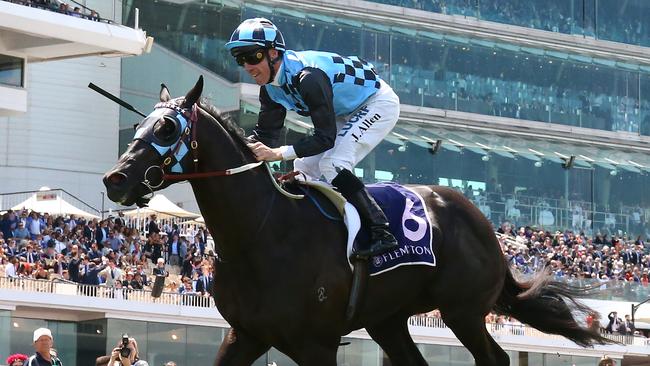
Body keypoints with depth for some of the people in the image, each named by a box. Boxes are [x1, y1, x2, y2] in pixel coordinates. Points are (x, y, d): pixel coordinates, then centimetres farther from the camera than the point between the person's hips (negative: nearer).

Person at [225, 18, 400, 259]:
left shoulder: (307, 76, -35)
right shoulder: (271, 87, -6)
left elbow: (325, 138, -36)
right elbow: (265, 133, -2)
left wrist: (278, 154, -43)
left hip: (378, 103, -10)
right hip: (346, 114, 10)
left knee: (332, 164, -24)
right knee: (303, 168, 4)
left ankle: (381, 233, -25)